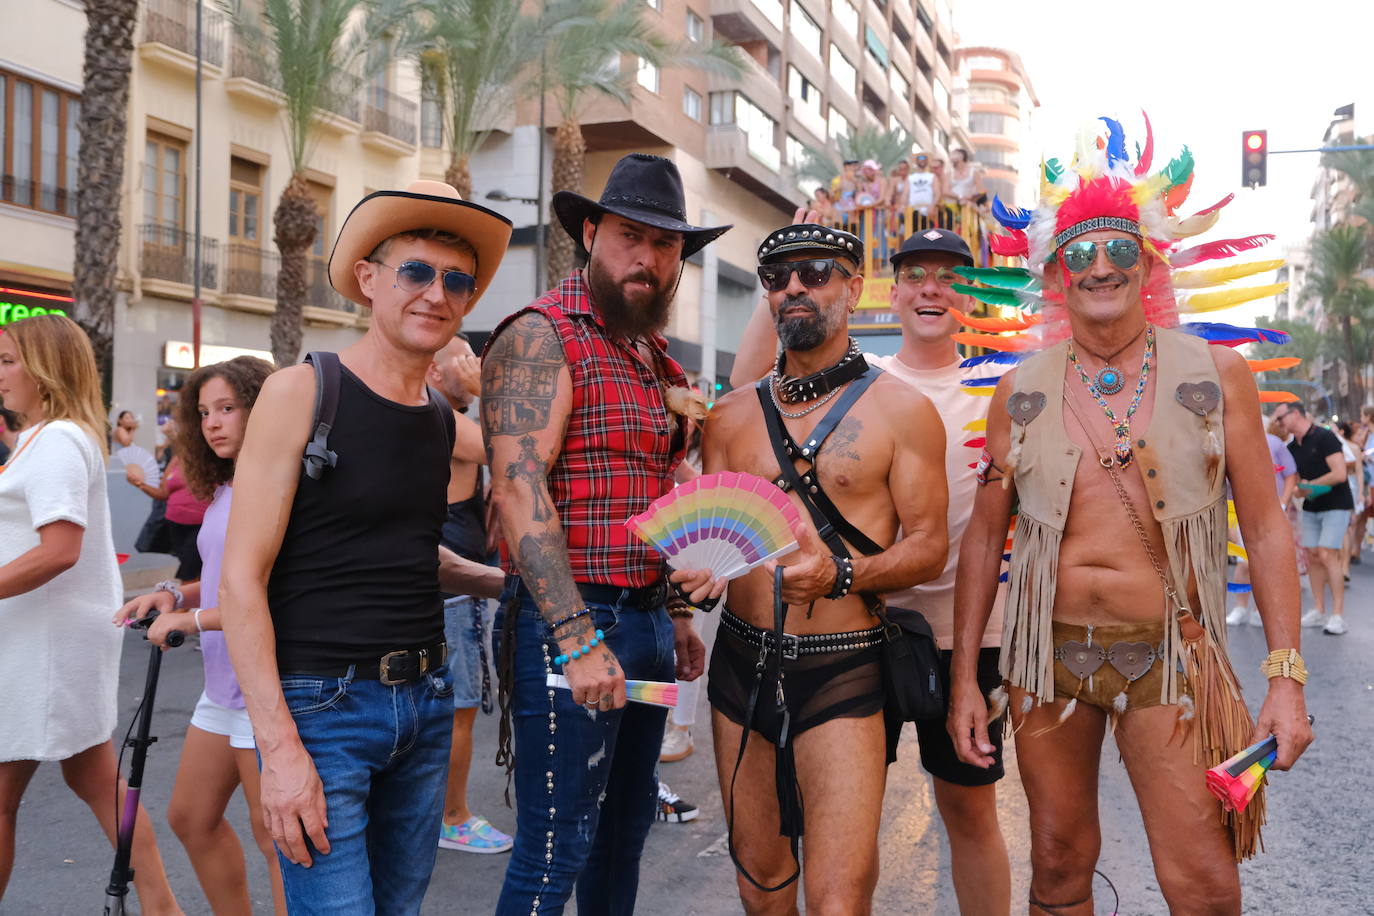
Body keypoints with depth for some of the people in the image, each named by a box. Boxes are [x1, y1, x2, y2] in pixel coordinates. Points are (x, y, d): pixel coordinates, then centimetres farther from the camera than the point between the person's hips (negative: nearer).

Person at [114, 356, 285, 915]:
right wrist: (174, 594, 1)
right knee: (191, 818, 18)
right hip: (222, 683, 10)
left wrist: (190, 620, -22)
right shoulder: (223, 490, 11)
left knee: (274, 835, 0)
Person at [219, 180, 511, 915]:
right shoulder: (302, 393, -9)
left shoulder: (443, 419, 10)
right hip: (321, 706, -6)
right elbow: (242, 578, -13)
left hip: (426, 701, 7)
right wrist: (279, 746, -18)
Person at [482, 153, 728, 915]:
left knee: (625, 829, 18)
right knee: (557, 851, -3)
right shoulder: (542, 337, -9)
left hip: (645, 619, 8)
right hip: (570, 623, -8)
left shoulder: (657, 360, 16)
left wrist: (673, 617, 16)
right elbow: (519, 490, -19)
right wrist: (579, 641, -24)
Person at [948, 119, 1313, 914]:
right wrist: (964, 676, 3)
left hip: (1169, 655, -1)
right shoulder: (1021, 391, 3)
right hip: (1049, 655, 2)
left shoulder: (1215, 375, -1)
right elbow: (985, 535, 6)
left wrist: (1287, 676, -5)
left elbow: (1266, 528, 1)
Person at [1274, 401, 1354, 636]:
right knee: (1312, 557, 5)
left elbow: (1340, 474, -21)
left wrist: (1309, 486, -12)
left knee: (1327, 556, -14)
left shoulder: (1324, 437, -15)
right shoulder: (1292, 448, 8)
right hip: (1311, 508, 7)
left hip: (1336, 505, -7)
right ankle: (1318, 611, 13)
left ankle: (1338, 615, -11)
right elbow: (1294, 483, 13)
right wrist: (1299, 490, -11)